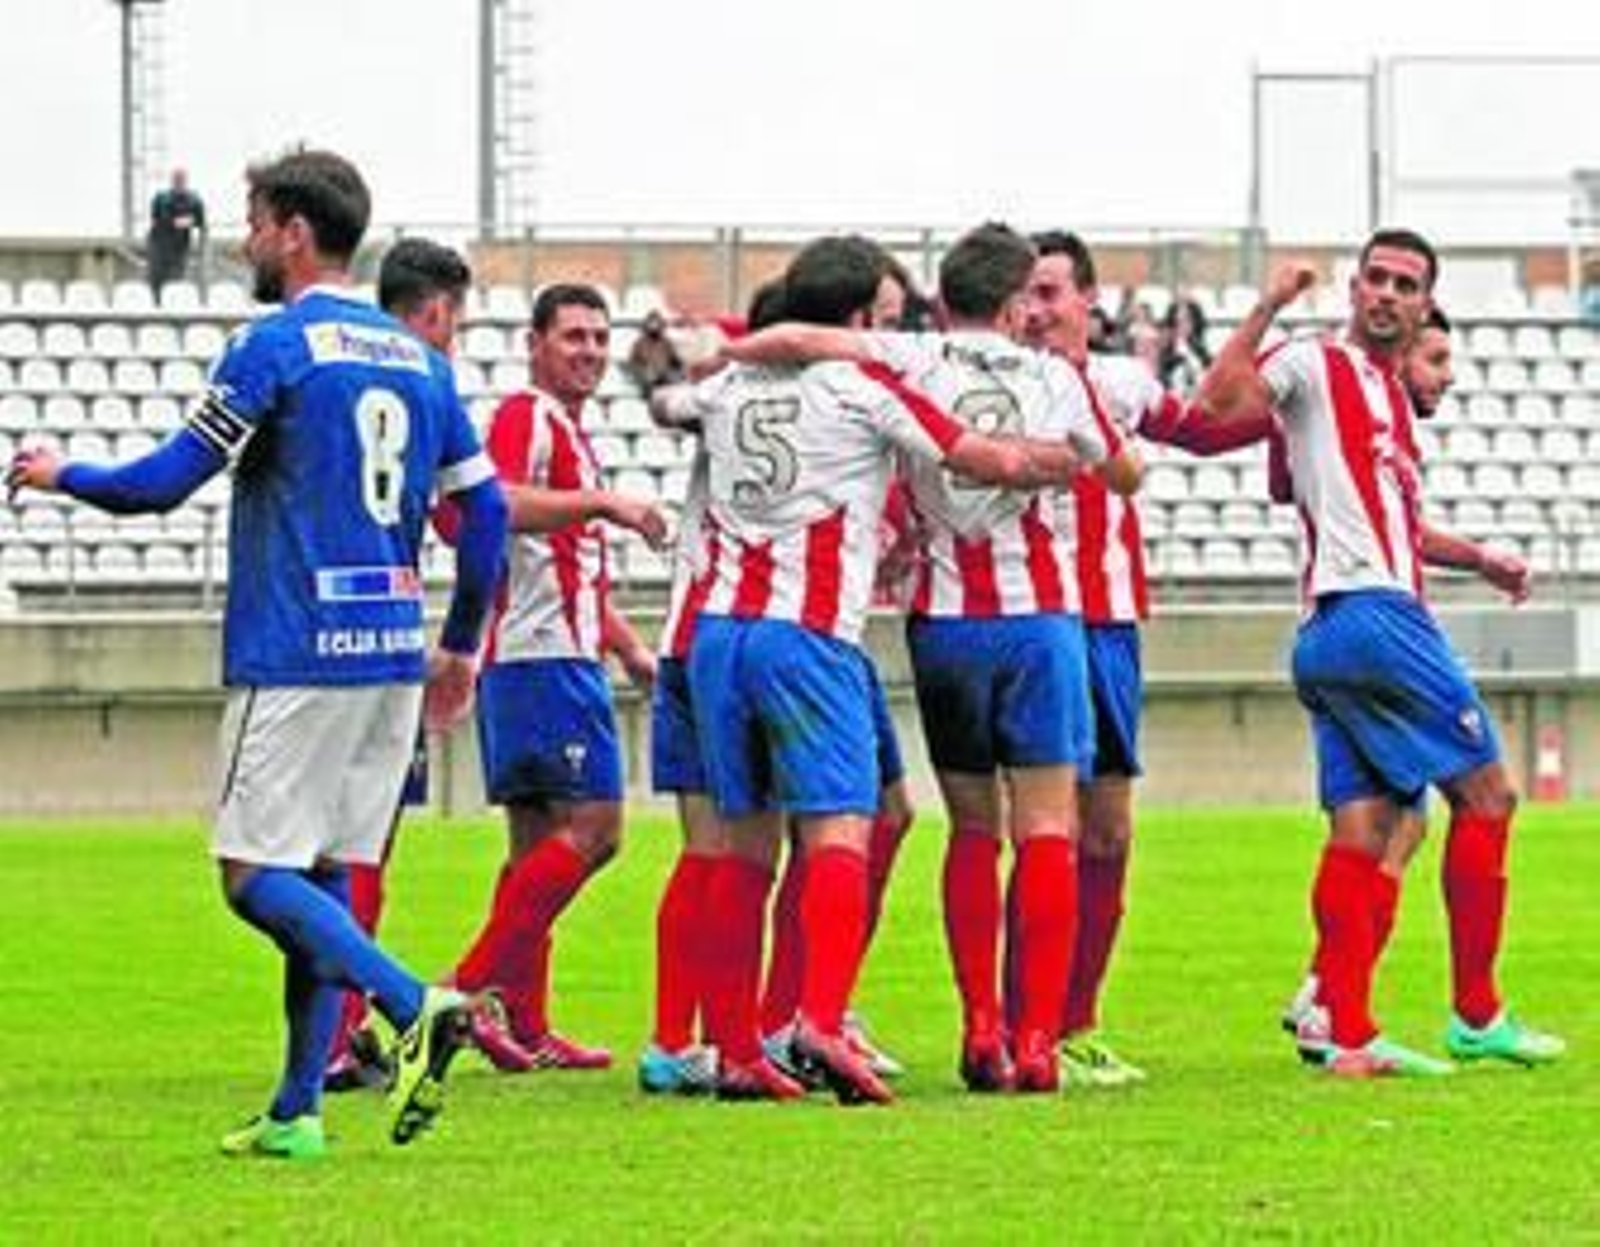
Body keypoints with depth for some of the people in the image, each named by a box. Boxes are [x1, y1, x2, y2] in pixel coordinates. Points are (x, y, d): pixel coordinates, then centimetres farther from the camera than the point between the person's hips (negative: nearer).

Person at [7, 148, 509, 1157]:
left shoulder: (277, 347, -8)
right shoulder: (420, 359, 13)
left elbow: (166, 483, -7)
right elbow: (486, 511, 14)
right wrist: (461, 647, 23)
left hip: (294, 655, -7)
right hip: (393, 652, 7)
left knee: (257, 874, -4)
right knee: (327, 875, 10)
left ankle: (416, 1007, -23)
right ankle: (298, 1112, 7)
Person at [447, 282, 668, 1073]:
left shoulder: (571, 431, 23)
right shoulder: (526, 417, -8)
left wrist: (629, 647, 30)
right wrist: (602, 502, -29)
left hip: (565, 657, 11)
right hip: (542, 656, -11)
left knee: (539, 839, 9)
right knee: (591, 825, -14)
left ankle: (524, 1030, 9)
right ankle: (476, 987, -15)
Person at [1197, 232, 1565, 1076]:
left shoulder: (1390, 396, 24)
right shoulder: (1316, 367, -2)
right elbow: (1219, 401, -19)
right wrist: (1268, 307, -23)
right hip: (1368, 616, -8)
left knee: (1364, 830, 1)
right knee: (1485, 794, -4)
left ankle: (1348, 1037, -4)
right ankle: (1476, 1016, -1)